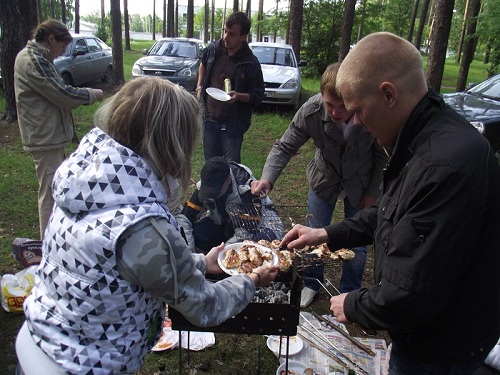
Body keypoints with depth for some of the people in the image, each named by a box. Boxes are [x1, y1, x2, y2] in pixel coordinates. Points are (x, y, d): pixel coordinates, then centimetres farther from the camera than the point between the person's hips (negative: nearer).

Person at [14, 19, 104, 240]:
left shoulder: (36, 57, 15)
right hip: (45, 136, -11)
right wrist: (91, 94, -5)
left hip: (49, 133, 11)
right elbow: (62, 94, -21)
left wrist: (83, 96, 6)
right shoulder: (33, 60, -18)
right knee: (51, 193, -3)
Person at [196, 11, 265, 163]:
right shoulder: (213, 49, -1)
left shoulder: (251, 63, -14)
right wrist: (199, 87, 13)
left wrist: (238, 96, -27)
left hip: (233, 124, -4)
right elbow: (203, 64, 22)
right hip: (209, 118, 5)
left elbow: (258, 95, -10)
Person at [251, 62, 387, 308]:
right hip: (324, 177, 1)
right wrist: (267, 178, -37)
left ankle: (349, 292, 32)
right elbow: (285, 146, -22)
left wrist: (373, 191, -9)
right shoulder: (311, 111, -30)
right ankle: (311, 283, 35)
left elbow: (383, 155, -15)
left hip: (360, 183, -1)